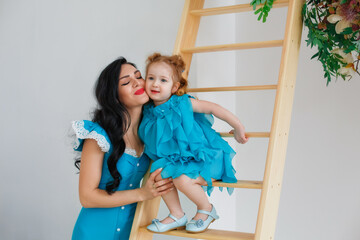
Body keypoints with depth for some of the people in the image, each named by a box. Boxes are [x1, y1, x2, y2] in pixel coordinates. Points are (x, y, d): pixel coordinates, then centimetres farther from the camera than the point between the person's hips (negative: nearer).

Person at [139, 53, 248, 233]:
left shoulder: (182, 103, -12)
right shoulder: (149, 112, 1)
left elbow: (213, 108, -6)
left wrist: (238, 127, -2)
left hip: (204, 158, -6)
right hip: (178, 160, 6)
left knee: (182, 179, -29)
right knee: (160, 174, -18)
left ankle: (206, 209, 1)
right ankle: (177, 216, 4)